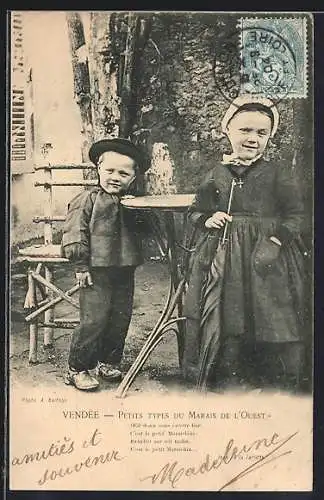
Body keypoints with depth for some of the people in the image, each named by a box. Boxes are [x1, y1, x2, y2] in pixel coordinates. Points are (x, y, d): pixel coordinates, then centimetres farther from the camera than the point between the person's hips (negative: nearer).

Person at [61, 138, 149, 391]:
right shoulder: (87, 200, -5)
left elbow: (142, 231, 21)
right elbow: (73, 234, -8)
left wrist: (142, 218, 0)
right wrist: (81, 265, -11)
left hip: (125, 271, 6)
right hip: (96, 271, -6)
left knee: (121, 319, 11)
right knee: (94, 320, -7)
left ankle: (108, 362, 29)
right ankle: (76, 369, 7)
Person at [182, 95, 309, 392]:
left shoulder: (281, 173, 2)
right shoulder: (216, 174, 9)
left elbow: (296, 216, -1)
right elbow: (195, 211, 17)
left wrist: (277, 239, -17)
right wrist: (207, 219, -5)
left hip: (268, 263, -2)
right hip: (222, 264, 2)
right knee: (223, 330, 6)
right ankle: (226, 384, 25)